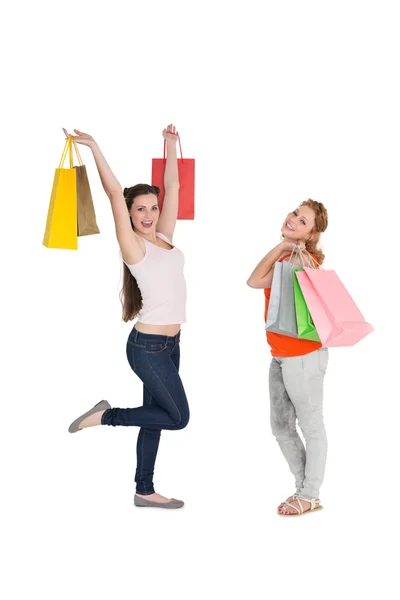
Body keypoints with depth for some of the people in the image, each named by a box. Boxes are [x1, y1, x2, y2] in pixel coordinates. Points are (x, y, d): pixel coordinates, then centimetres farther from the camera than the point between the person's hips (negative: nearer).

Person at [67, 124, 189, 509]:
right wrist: (94, 148, -23)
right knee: (178, 416, -3)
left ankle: (144, 491, 22)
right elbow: (115, 193, -19)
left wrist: (171, 143, 16)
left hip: (170, 342, 7)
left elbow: (173, 186, 13)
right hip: (148, 346, -7)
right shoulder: (133, 245, -11)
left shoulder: (164, 237, 8)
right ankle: (104, 416, 9)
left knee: (156, 415, 12)